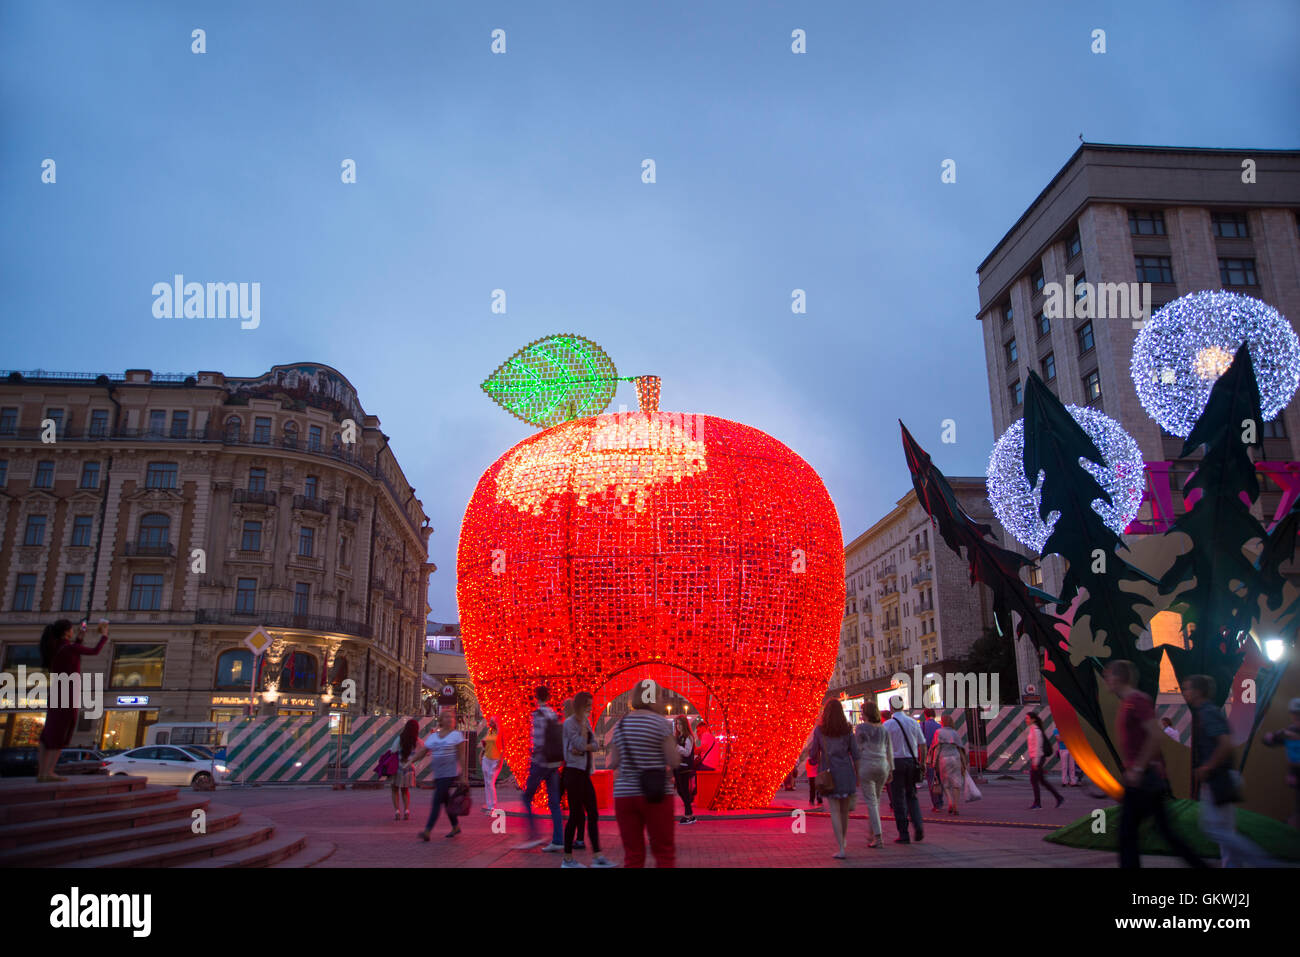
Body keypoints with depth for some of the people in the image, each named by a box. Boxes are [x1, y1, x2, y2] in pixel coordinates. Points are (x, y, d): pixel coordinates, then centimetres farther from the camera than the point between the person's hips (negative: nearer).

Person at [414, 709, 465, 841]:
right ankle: (456, 826, 27)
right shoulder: (433, 736, 12)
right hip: (438, 774, 5)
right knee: (446, 801, 12)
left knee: (437, 800, -13)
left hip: (450, 774, -5)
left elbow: (461, 755, -5)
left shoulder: (457, 735, -2)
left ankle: (427, 831, -15)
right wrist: (410, 762, -5)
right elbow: (422, 752, 11)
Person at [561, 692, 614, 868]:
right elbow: (581, 744, -19)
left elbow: (595, 745, 5)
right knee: (576, 815, -3)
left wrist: (583, 748, -14)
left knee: (593, 814, 5)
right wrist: (584, 722, -14)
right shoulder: (570, 722, -10)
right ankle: (567, 858, 7)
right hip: (573, 772, -8)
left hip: (585, 773, 8)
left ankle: (597, 856, 7)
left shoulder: (586, 722, 14)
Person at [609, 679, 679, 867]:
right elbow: (674, 761, -10)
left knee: (632, 856, 8)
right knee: (664, 853, 5)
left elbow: (614, 763, 10)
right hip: (655, 795, -4)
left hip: (624, 795, 4)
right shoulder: (661, 722, -7)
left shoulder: (621, 723, 6)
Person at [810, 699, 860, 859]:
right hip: (847, 771, 2)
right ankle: (844, 839, 37)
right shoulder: (847, 729, 1)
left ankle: (842, 849, -8)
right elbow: (855, 753, 0)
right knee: (844, 809, 18)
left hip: (829, 773, -2)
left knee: (835, 811, -1)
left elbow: (814, 753, 2)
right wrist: (857, 776, 8)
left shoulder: (819, 730, -1)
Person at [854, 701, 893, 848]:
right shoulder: (884, 729, 9)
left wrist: (855, 771, 1)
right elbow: (889, 750, 12)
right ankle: (874, 830, 19)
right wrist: (891, 769, 18)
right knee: (876, 799, 19)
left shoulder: (860, 728, -4)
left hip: (866, 765, -4)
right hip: (882, 765, 4)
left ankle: (878, 836, -7)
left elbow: (858, 750, -4)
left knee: (871, 801, -2)